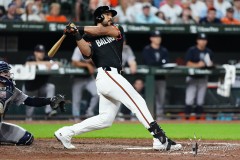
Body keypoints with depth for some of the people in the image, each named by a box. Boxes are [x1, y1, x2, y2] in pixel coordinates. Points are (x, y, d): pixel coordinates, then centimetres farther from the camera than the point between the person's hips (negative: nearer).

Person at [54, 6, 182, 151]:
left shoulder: (117, 30, 24)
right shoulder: (88, 38, 9)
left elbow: (104, 31, 2)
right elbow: (87, 52, -11)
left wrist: (81, 29, 0)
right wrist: (77, 36, -22)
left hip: (113, 77, 7)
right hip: (107, 75, -7)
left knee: (105, 119, 8)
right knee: (138, 102, -13)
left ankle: (66, 133, 14)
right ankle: (160, 139, -19)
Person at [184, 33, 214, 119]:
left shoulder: (208, 51, 10)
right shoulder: (192, 50, -4)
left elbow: (211, 63, 13)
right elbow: (188, 63, -10)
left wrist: (210, 64, -10)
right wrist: (197, 65, -26)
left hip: (203, 77, 4)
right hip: (192, 77, -4)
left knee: (201, 98, 4)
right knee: (190, 97, -11)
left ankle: (198, 115, 7)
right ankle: (187, 115, -10)